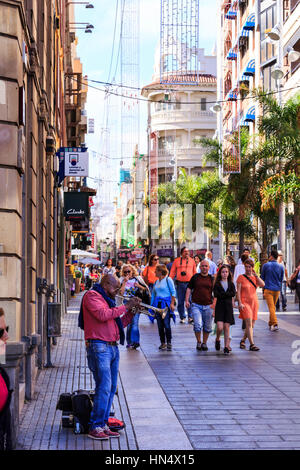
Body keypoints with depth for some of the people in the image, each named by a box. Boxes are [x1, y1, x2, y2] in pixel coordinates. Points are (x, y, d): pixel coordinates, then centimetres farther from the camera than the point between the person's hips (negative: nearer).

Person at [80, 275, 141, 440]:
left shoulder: (108, 300, 23)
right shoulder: (92, 295, -4)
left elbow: (118, 324, 24)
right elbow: (102, 315, -20)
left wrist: (132, 312, 13)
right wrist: (125, 307, -12)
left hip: (112, 347, 10)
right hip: (99, 347, -9)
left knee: (111, 388, 8)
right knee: (104, 388, -14)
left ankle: (103, 425, 12)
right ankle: (94, 427, -10)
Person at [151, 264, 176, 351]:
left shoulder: (168, 280, -4)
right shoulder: (157, 281, 15)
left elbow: (173, 292, -5)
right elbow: (153, 294, 20)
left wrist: (172, 303, -12)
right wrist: (152, 305, 14)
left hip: (166, 304, -6)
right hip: (157, 305, 6)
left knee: (166, 324, -10)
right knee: (160, 325, 5)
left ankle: (169, 343, -4)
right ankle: (162, 343, 12)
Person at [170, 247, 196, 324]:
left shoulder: (192, 261, 10)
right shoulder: (176, 261, 9)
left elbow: (195, 273, 13)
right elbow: (172, 272, 10)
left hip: (189, 283, -1)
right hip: (180, 283, 1)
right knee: (180, 301, 4)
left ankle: (190, 317, -4)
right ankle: (182, 317, 13)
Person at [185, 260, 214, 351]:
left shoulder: (212, 278, 6)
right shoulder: (195, 277, 5)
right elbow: (189, 288, 8)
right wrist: (187, 300, -3)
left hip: (208, 306, 1)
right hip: (196, 305, -1)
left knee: (207, 326, 7)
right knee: (198, 325, -13)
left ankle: (204, 343, 23)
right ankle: (198, 342, 6)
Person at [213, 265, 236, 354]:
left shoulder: (231, 284, 9)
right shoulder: (217, 284, 2)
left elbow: (233, 293, -6)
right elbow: (216, 294, -12)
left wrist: (223, 294, -10)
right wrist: (228, 294, -11)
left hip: (228, 307, 2)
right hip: (219, 307, -2)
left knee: (227, 327, -1)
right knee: (220, 327, -11)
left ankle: (226, 346, 2)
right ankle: (217, 340, 18)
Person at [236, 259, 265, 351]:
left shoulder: (255, 277, 11)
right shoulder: (241, 277, 0)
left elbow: (262, 285, -6)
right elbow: (238, 291, -4)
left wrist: (255, 275, -8)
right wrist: (240, 303, -13)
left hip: (254, 302, 5)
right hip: (245, 302, -5)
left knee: (251, 325, 8)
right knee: (249, 324, -16)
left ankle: (243, 340, 28)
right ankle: (252, 344, -19)